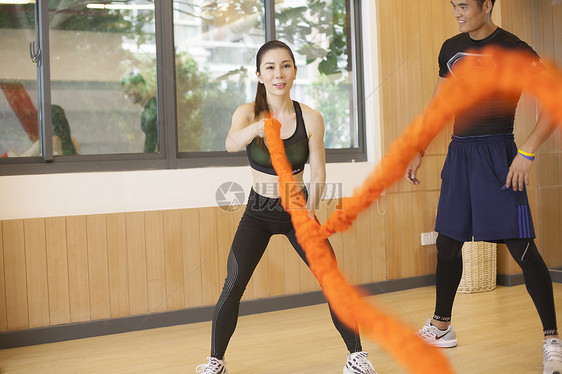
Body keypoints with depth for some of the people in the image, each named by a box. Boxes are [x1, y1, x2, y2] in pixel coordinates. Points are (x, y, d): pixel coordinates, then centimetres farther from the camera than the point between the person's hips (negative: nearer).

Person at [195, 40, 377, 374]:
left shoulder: (311, 119, -12)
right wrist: (257, 127, -57)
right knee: (232, 287, -10)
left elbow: (318, 174, -6)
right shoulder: (248, 113, -12)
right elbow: (232, 144, -35)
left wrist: (311, 208, -23)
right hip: (258, 212, 0)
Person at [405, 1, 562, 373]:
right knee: (447, 243, 12)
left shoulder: (515, 50, -8)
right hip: (458, 151, 6)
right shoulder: (451, 48, 10)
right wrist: (419, 151, 17)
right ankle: (441, 327, 28)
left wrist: (527, 152, -20)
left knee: (521, 247, -8)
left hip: (496, 153, -6)